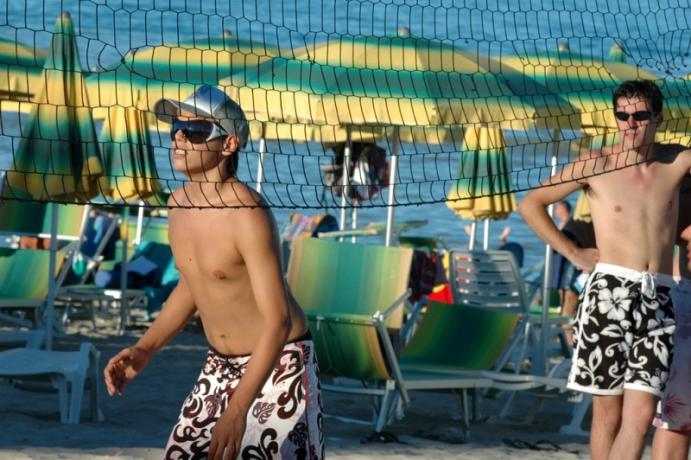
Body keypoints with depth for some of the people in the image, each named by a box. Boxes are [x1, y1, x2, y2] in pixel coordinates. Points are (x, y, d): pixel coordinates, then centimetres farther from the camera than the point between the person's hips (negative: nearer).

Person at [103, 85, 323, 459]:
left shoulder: (246, 212, -24)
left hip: (278, 367, -8)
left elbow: (277, 321, -27)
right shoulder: (179, 202, 1)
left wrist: (237, 410, -35)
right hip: (220, 367, 8)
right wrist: (144, 350, 4)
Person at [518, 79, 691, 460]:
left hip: (659, 299, 2)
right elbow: (530, 204, 6)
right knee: (608, 412, 1)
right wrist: (573, 254, 3)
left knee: (640, 415, -8)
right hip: (610, 292, -2)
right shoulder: (597, 163, 1)